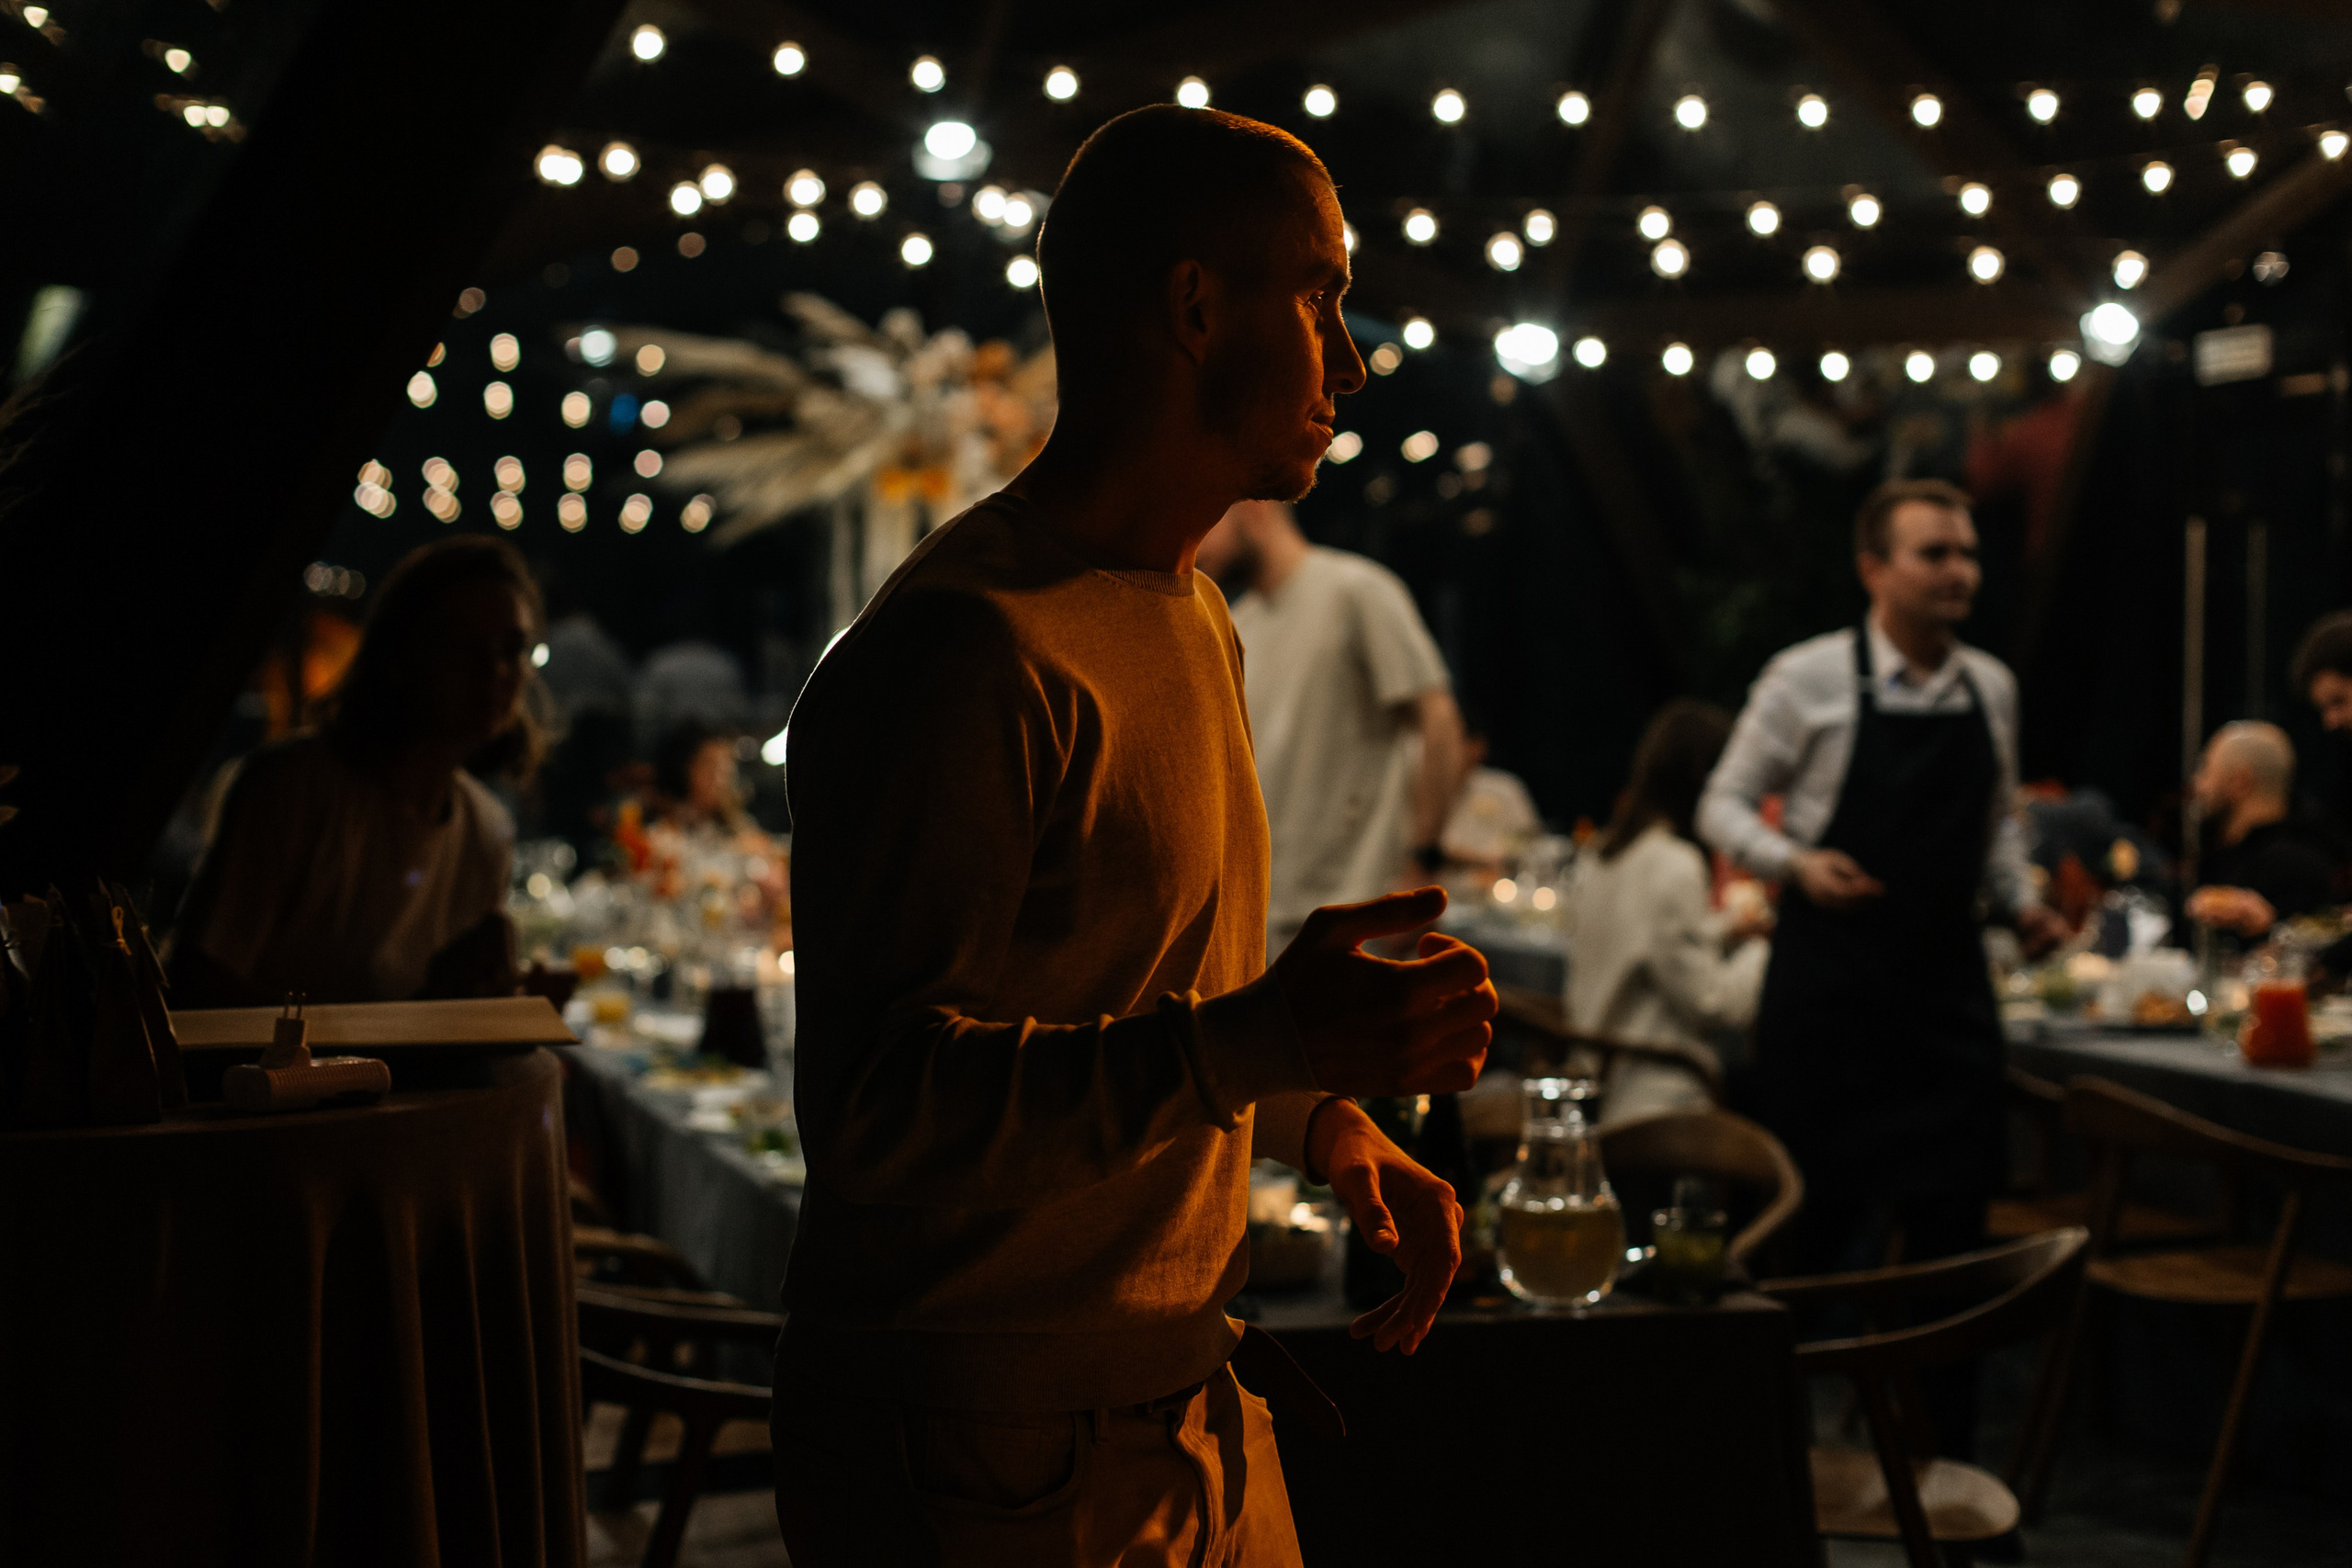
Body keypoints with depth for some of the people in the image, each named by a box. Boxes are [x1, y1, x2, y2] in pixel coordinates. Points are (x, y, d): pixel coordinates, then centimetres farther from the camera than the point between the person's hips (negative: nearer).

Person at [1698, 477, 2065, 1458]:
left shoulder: (1991, 689, 9)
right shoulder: (1810, 679, -6)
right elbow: (1723, 806, -2)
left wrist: (2019, 903, 4)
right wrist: (1795, 864, -19)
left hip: (1948, 983, 4)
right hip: (1826, 993, -4)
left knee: (1951, 1218, 4)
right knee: (1814, 1222, 1)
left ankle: (1941, 1459, 15)